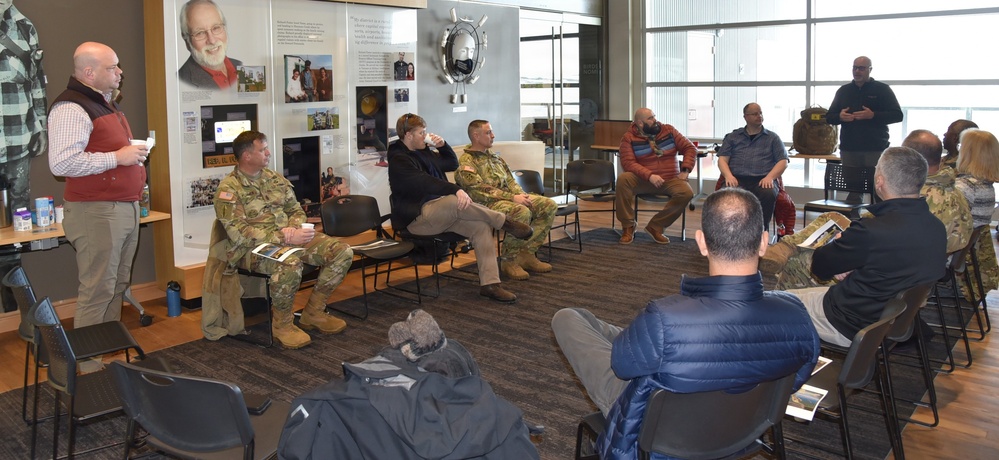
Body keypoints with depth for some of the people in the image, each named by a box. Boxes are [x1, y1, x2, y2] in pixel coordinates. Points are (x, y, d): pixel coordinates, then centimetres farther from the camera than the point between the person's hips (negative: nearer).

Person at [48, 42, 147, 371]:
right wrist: (117, 157, -21)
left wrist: (134, 155, 15)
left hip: (125, 208, 10)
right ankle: (88, 366, 3)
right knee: (98, 291, -6)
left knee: (118, 286, 14)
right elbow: (61, 162, -26)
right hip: (96, 211, -10)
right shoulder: (71, 108, -14)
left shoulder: (106, 104, 19)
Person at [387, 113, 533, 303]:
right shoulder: (398, 159, -8)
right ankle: (505, 222, -21)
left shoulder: (425, 152, 19)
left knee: (481, 226, -16)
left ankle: (489, 284, -19)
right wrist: (456, 190, -35)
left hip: (442, 212, 9)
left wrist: (443, 145, 10)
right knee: (455, 201, -37)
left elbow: (453, 164, 29)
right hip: (417, 217, -8)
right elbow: (423, 181, -24)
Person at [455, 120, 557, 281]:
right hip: (487, 204, -9)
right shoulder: (466, 162, -6)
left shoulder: (493, 155, 21)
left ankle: (527, 253, -6)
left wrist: (521, 194, 0)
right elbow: (480, 190, -18)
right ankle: (508, 261, -20)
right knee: (522, 212, -36)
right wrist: (513, 198, -22)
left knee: (549, 205, -6)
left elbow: (510, 179, 22)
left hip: (509, 197, 9)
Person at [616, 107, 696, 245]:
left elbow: (690, 148, 7)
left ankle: (656, 226, -12)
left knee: (686, 192, -28)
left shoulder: (668, 131, 5)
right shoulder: (629, 138, -3)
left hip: (670, 180, 2)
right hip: (643, 181, -2)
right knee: (623, 179, -31)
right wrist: (649, 176, -29)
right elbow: (627, 162, -15)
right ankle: (628, 226, -17)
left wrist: (685, 170, -9)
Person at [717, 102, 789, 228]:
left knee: (768, 195, -36)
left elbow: (783, 161, 11)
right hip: (737, 179, 0)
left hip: (762, 180, 0)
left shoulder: (773, 138, 20)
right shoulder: (732, 137, 21)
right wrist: (728, 176, -10)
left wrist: (769, 177, -10)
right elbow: (722, 159, 12)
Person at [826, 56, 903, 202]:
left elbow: (897, 115, -1)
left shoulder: (882, 89, 5)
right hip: (849, 150, 3)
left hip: (876, 150, -3)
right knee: (853, 191, 2)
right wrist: (840, 117, -7)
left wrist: (873, 115, -16)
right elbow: (829, 117, 16)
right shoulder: (843, 90, 15)